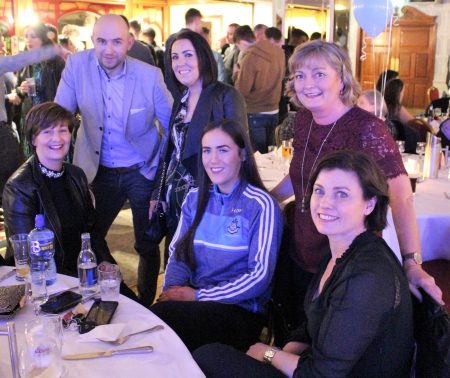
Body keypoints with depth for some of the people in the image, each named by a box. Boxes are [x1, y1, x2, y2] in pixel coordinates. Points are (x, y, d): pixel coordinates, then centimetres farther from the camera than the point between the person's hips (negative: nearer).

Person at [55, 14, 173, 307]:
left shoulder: (150, 75, -16)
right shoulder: (77, 65, -11)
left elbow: (173, 126, -6)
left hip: (143, 171, -2)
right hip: (100, 171, 2)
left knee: (148, 246, 8)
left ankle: (145, 306, 31)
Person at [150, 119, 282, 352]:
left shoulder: (261, 206, -7)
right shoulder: (195, 198, 12)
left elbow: (260, 276, -11)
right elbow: (178, 254, 11)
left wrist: (199, 295, -13)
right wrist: (171, 291, -10)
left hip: (240, 310, -4)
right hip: (194, 303, 5)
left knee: (160, 317, -29)